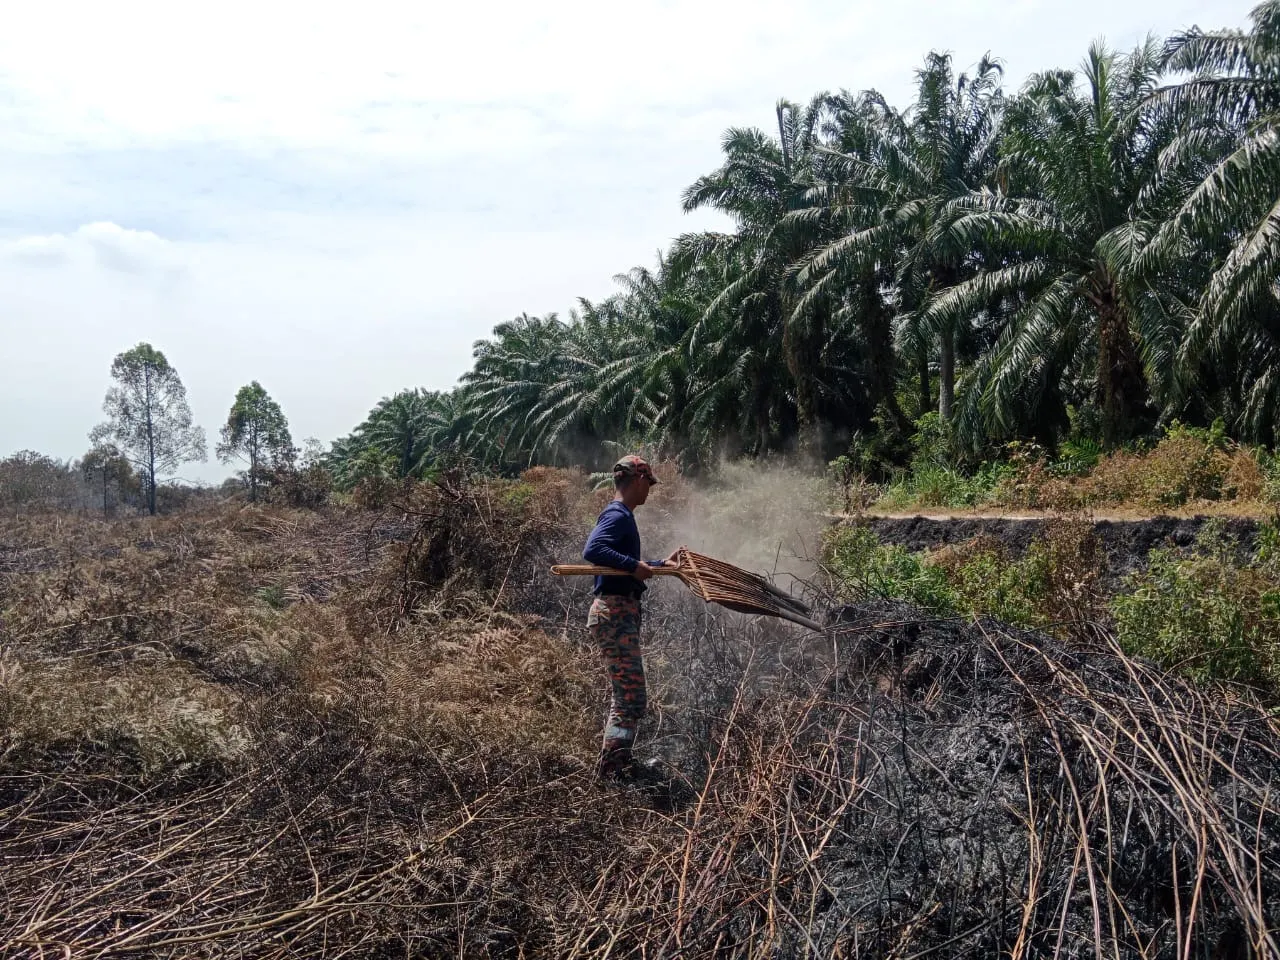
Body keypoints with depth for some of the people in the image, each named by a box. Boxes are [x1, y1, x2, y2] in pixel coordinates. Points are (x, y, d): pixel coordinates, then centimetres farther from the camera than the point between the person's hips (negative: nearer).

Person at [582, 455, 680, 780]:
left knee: (624, 697, 20)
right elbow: (592, 550, -30)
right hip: (615, 613, -11)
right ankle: (611, 772, -4)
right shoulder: (618, 514, -14)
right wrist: (634, 565, -29)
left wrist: (661, 564, 31)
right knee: (631, 699, -8)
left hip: (619, 614, 11)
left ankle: (616, 765, 30)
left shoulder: (621, 515, 18)